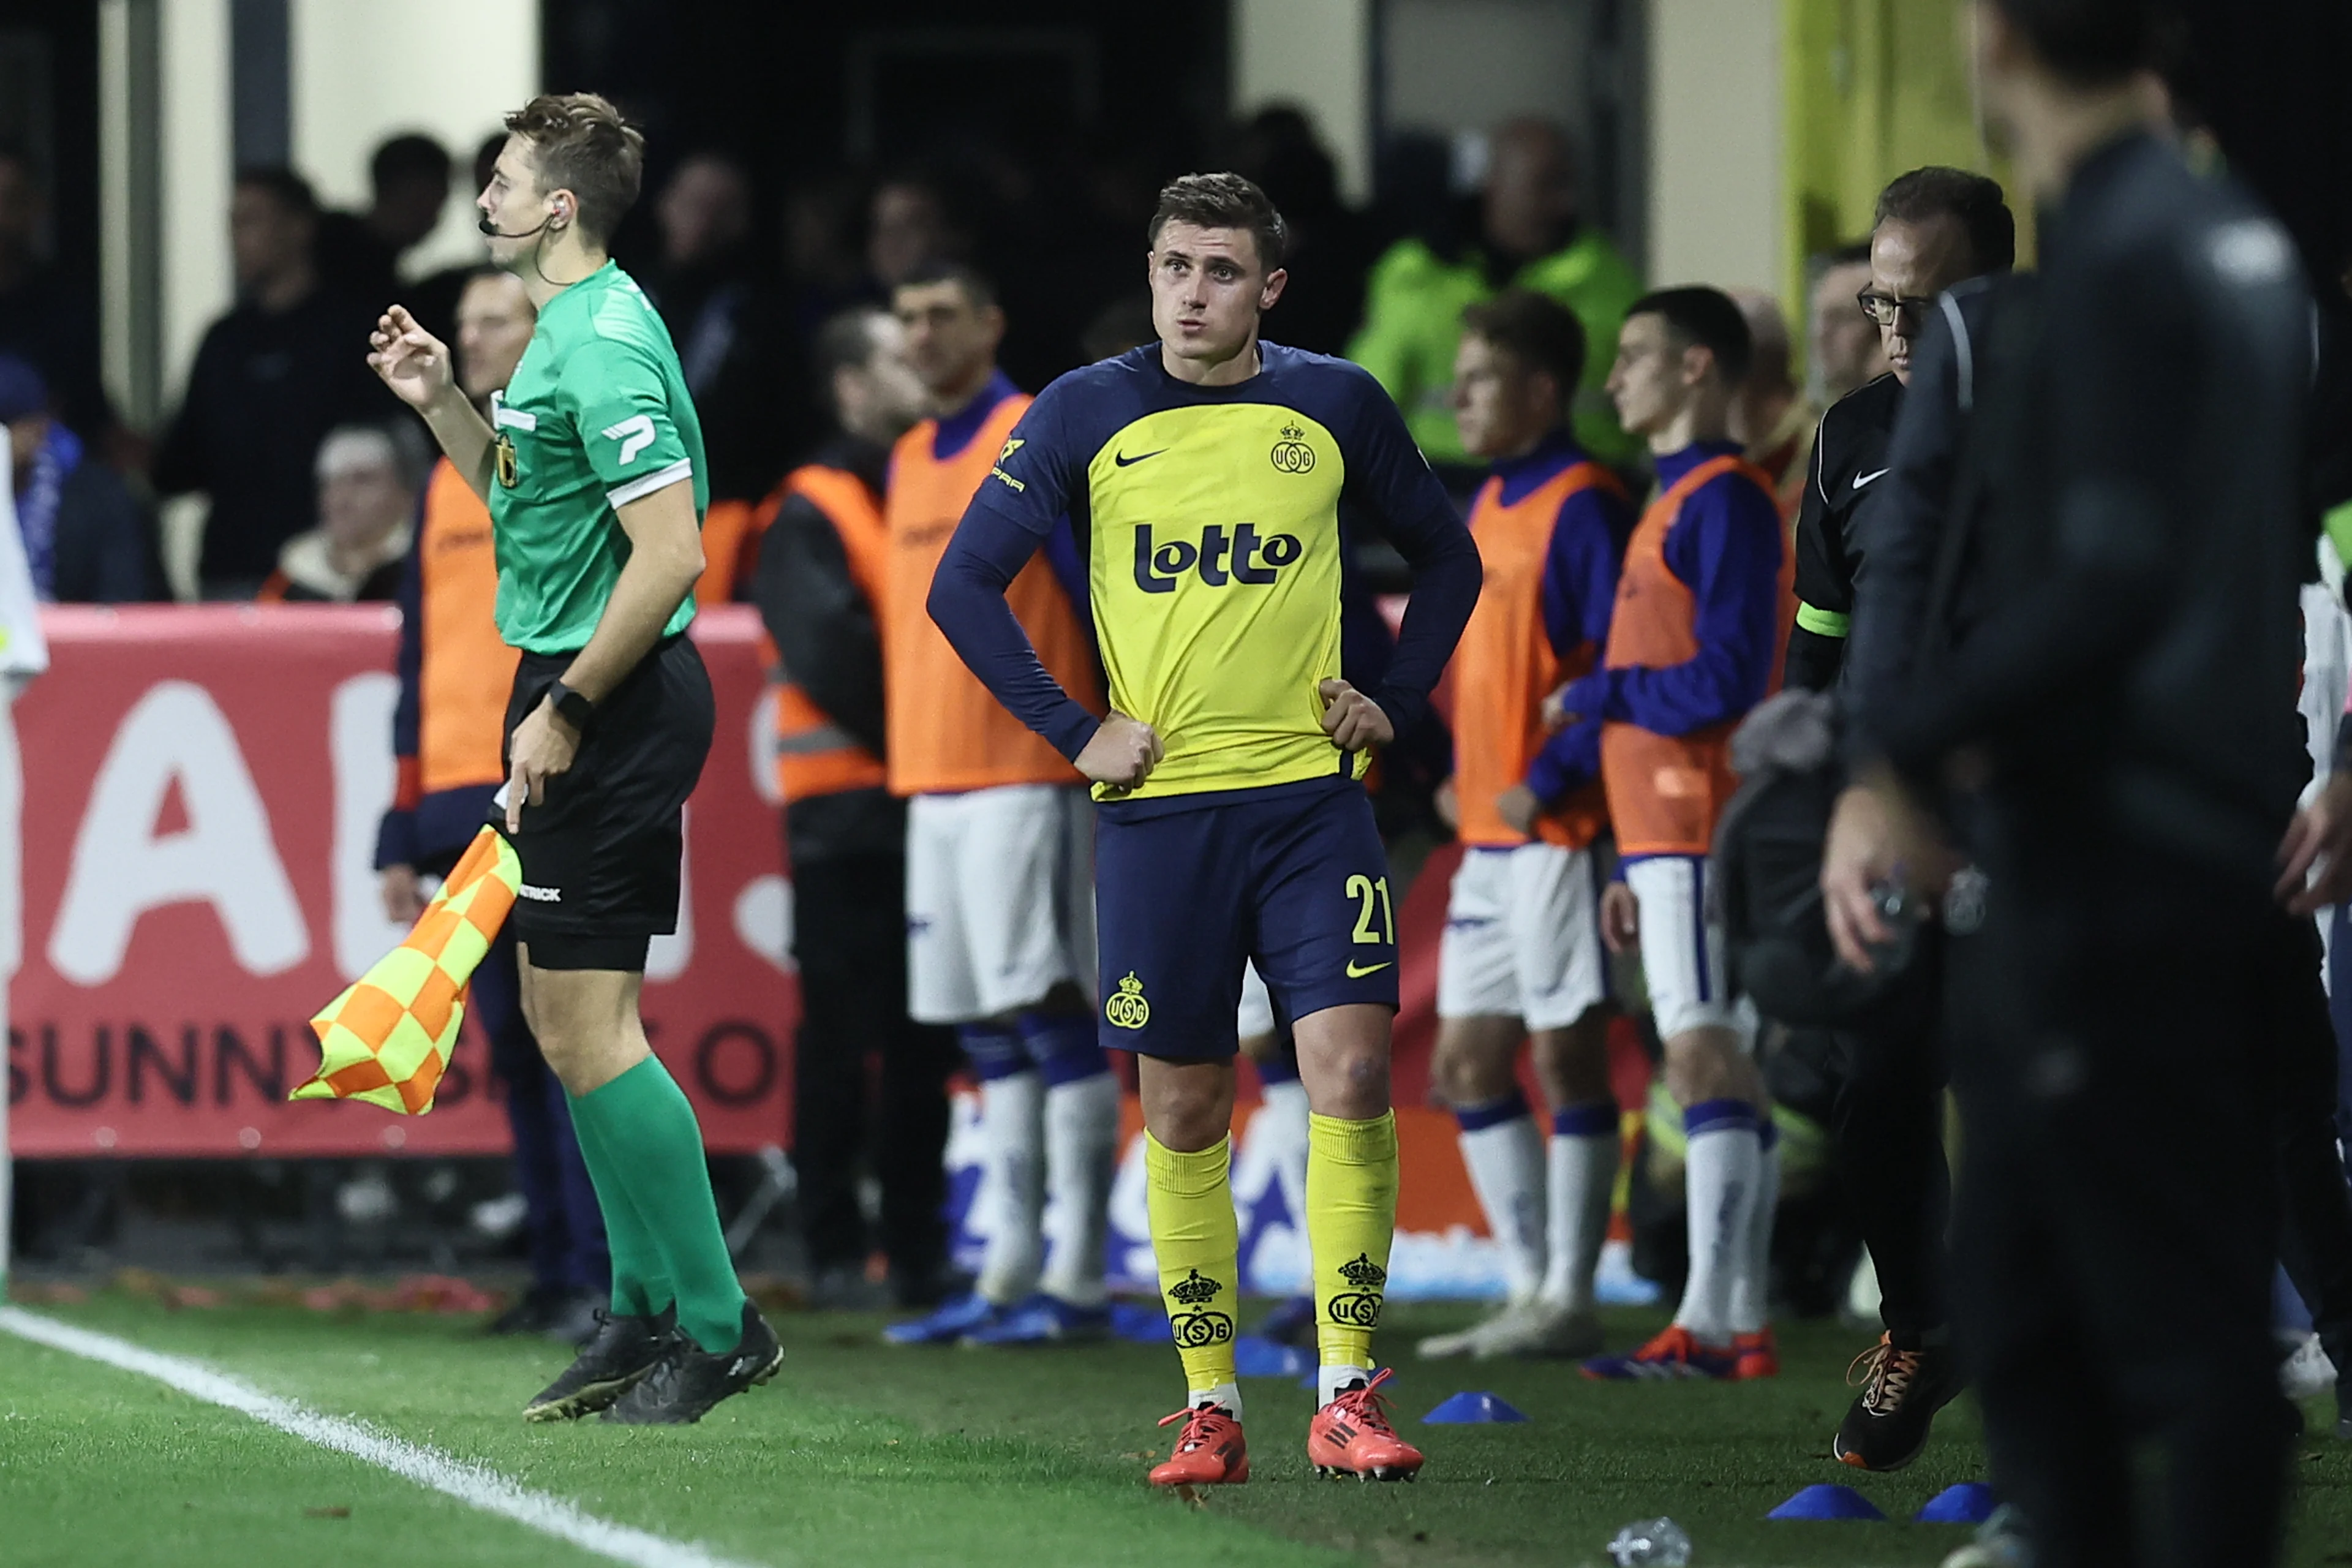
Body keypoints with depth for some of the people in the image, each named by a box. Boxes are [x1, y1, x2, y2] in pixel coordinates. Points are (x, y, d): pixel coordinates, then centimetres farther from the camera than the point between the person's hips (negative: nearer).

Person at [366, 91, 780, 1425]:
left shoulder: (603, 348, -19)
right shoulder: (567, 330, 14)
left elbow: (669, 553, -24)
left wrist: (564, 709, -21)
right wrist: (443, 403, 14)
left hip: (612, 701, -11)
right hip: (587, 698, 11)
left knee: (589, 1026, -9)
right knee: (560, 1007, 15)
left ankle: (720, 1327, -6)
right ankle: (650, 1306, 22)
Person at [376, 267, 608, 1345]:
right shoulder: (450, 480, 21)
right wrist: (405, 829, 16)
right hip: (463, 802, 7)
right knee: (513, 1046, 6)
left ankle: (609, 1278, -10)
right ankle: (555, 1274, 11)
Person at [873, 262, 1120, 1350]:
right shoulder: (909, 461, 17)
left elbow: (1105, 592, -9)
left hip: (1026, 777, -8)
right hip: (931, 779, 8)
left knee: (1051, 1015, -9)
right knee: (989, 1036, 8)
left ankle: (1077, 1279, -9)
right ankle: (1009, 1271, 10)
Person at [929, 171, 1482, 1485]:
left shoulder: (1336, 405, 5)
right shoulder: (1088, 414, 1)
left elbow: (1447, 556, 18)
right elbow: (965, 586, 4)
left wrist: (1396, 704, 7)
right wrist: (1073, 731, -2)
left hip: (1311, 797, 0)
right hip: (1159, 809, 0)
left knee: (1351, 1067, -13)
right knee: (1184, 1110, 4)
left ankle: (1349, 1393, -7)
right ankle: (1211, 1408, 13)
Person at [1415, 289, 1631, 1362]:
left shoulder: (1580, 507, -11)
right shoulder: (1486, 509, 16)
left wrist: (1550, 781, -19)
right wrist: (1454, 773, 12)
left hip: (1556, 829, -9)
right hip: (1488, 831, 10)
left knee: (1565, 1055, -4)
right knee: (1468, 1063, 10)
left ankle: (1569, 1303, 0)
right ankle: (1530, 1292, 16)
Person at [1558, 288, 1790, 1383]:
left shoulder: (1723, 501, -11)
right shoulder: (1677, 501, 21)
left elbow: (1724, 679, -20)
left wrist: (1595, 697, -5)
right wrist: (1632, 865, 21)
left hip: (1699, 834, -10)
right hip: (1666, 833, 10)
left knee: (1705, 1058, -13)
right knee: (1714, 1065, 8)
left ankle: (1712, 1322, -18)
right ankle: (1737, 1323, 9)